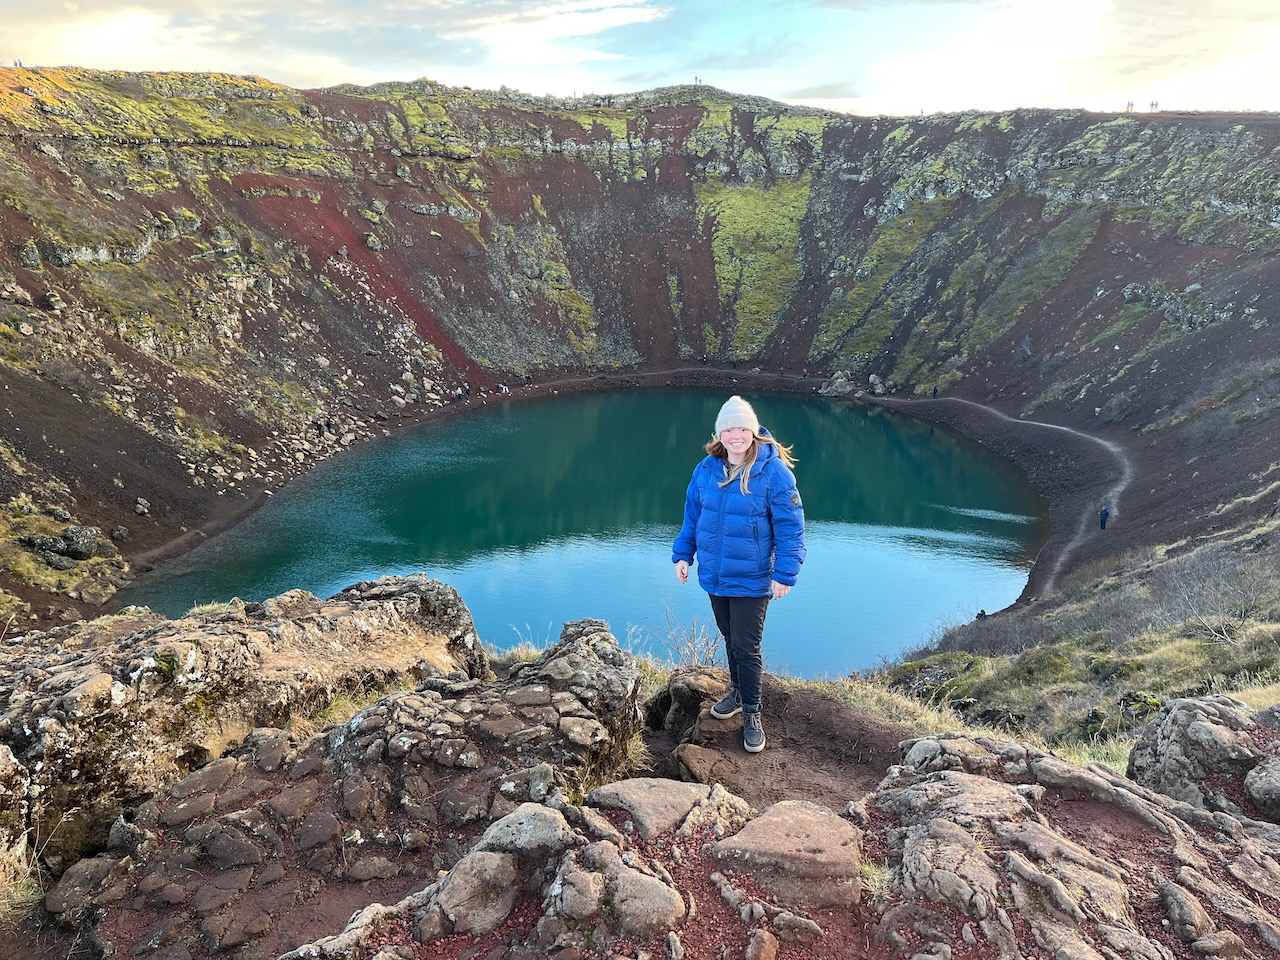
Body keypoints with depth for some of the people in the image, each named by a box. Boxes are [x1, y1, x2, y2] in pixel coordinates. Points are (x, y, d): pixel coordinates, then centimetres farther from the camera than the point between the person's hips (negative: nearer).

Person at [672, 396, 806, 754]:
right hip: (714, 576, 5)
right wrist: (682, 554, 7)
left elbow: (790, 527, -14)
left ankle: (751, 713, 18)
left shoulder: (774, 472, -16)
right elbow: (692, 516, 11)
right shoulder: (706, 469, -1)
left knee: (746, 647, 0)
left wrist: (785, 573, -16)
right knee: (730, 639, 21)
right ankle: (737, 691, 42)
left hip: (752, 581, -5)